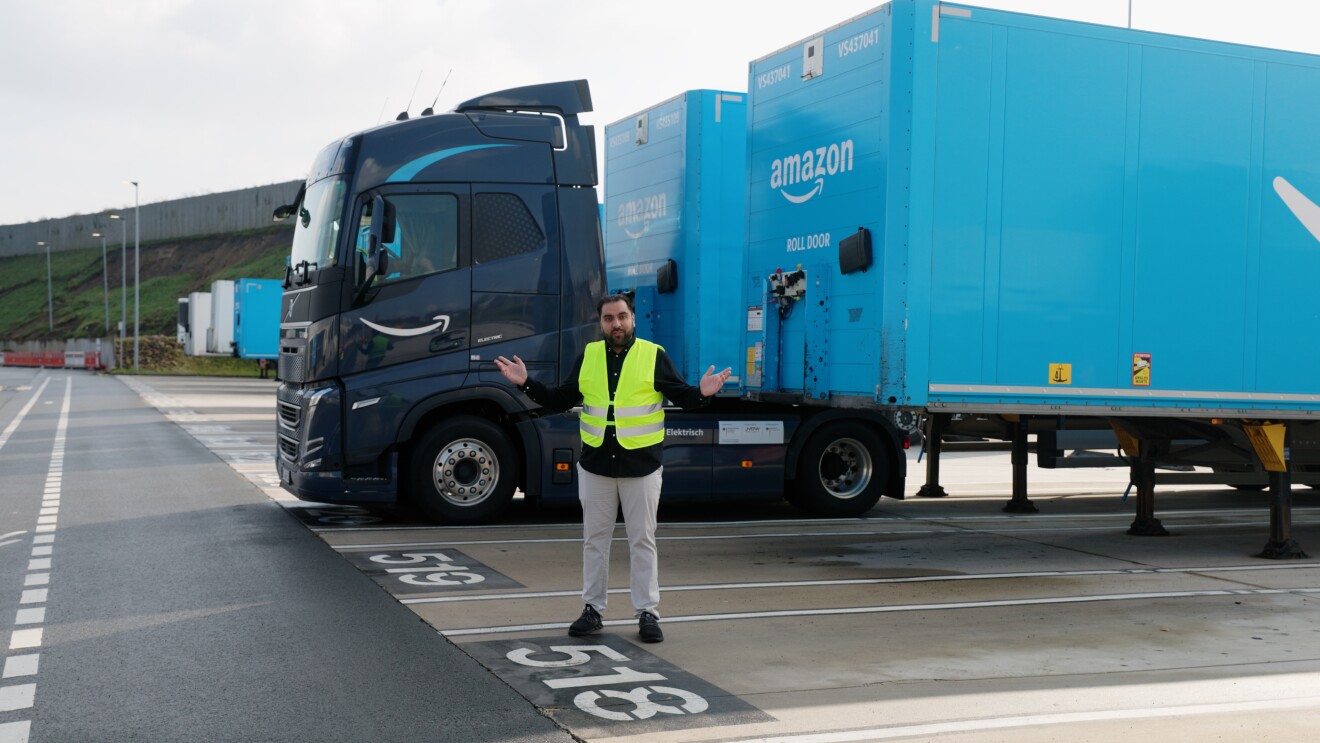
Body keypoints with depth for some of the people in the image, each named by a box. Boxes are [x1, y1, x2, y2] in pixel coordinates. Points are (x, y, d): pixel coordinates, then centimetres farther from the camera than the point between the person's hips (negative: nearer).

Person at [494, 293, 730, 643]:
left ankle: (647, 613, 10)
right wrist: (527, 384, 1)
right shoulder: (587, 356, 6)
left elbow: (681, 396, -5)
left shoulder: (653, 356, -3)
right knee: (594, 539, 10)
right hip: (595, 466, 3)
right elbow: (561, 400, 10)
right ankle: (593, 609, 20)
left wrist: (701, 393, -26)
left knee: (642, 541, 3)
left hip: (641, 466, -3)